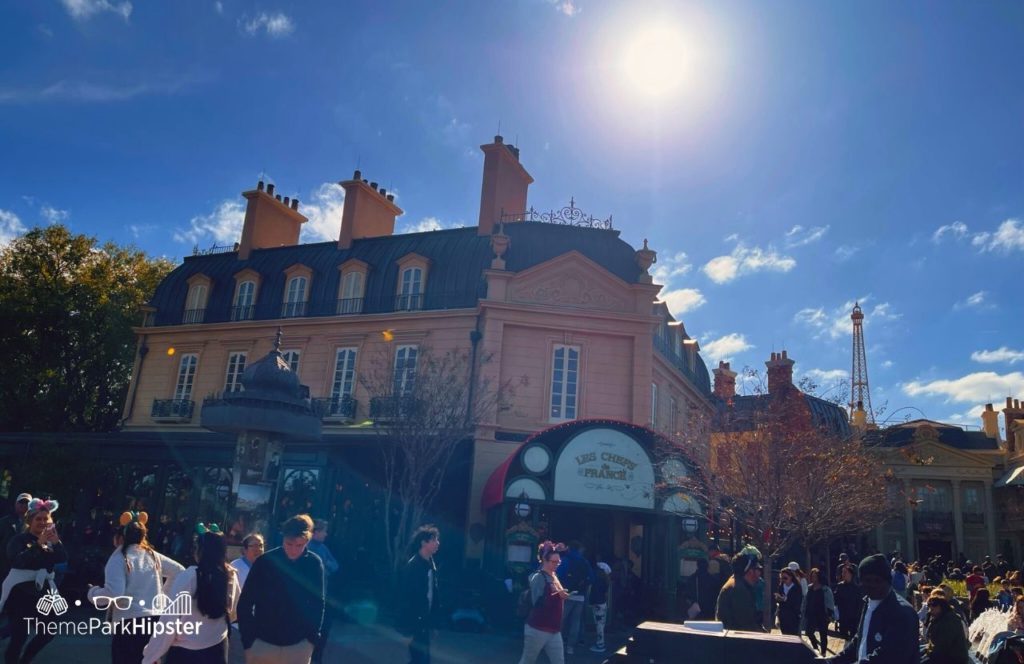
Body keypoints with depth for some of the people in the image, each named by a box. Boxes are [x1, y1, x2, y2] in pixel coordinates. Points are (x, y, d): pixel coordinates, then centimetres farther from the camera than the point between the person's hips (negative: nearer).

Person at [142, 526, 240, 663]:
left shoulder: (188, 577, -18)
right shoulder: (231, 576, -4)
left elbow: (170, 620, -16)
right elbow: (233, 613, 10)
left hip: (184, 653, -4)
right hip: (217, 649, 4)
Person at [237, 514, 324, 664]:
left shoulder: (314, 564, -7)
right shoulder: (265, 561, -11)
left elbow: (318, 604, 3)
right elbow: (245, 603, -4)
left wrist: (312, 637, -1)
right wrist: (248, 639, -7)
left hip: (299, 644, 1)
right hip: (262, 642, 0)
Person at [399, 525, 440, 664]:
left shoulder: (430, 564, 7)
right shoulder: (412, 566, -19)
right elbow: (407, 599, -19)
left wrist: (431, 623, 14)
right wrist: (410, 629, -18)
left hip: (424, 621, 8)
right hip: (415, 623, -8)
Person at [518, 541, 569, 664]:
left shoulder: (554, 576, 10)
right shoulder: (538, 577, -12)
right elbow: (537, 602, -22)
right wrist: (558, 595, -29)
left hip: (554, 630, 7)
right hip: (538, 629, -7)